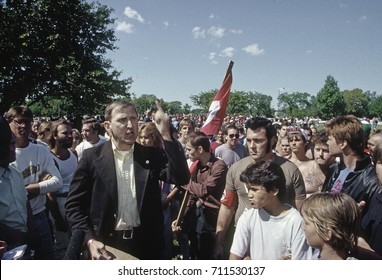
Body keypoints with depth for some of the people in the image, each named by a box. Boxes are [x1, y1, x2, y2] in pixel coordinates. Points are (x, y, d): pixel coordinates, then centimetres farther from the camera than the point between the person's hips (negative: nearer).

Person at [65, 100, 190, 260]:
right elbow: (74, 204, -2)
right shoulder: (92, 157, -4)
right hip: (105, 245, -1)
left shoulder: (152, 155, 0)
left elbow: (181, 178, -15)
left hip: (145, 243, 1)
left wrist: (165, 135, -19)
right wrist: (89, 240, -15)